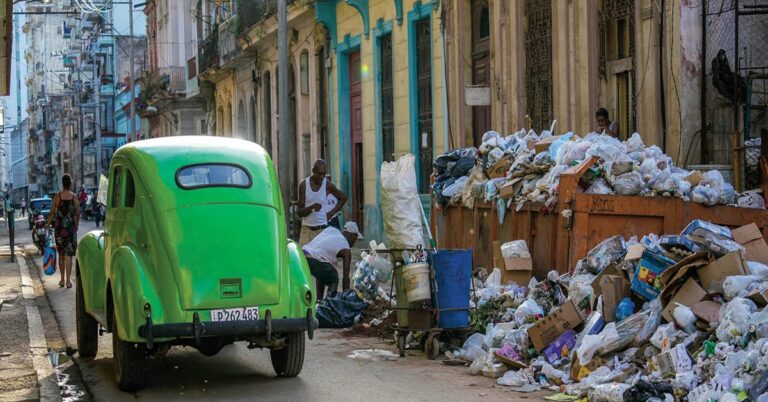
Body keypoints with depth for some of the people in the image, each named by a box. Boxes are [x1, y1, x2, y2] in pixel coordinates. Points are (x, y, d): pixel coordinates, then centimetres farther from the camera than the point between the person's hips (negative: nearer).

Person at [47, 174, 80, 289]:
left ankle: (62, 280, 19)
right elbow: (77, 213, 1)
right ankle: (68, 281, -4)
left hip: (59, 227, 1)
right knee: (69, 255, 1)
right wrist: (76, 226, 16)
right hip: (71, 227, -1)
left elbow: (52, 213, -2)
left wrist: (48, 224, 11)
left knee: (61, 254, 14)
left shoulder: (57, 196, -4)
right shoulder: (74, 197, -4)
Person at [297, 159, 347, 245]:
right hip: (307, 229, 0)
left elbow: (343, 197, 17)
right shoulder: (304, 185, -1)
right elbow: (299, 212, -2)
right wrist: (311, 208, -21)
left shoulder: (327, 185, 1)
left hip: (322, 229, 0)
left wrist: (332, 212, 7)